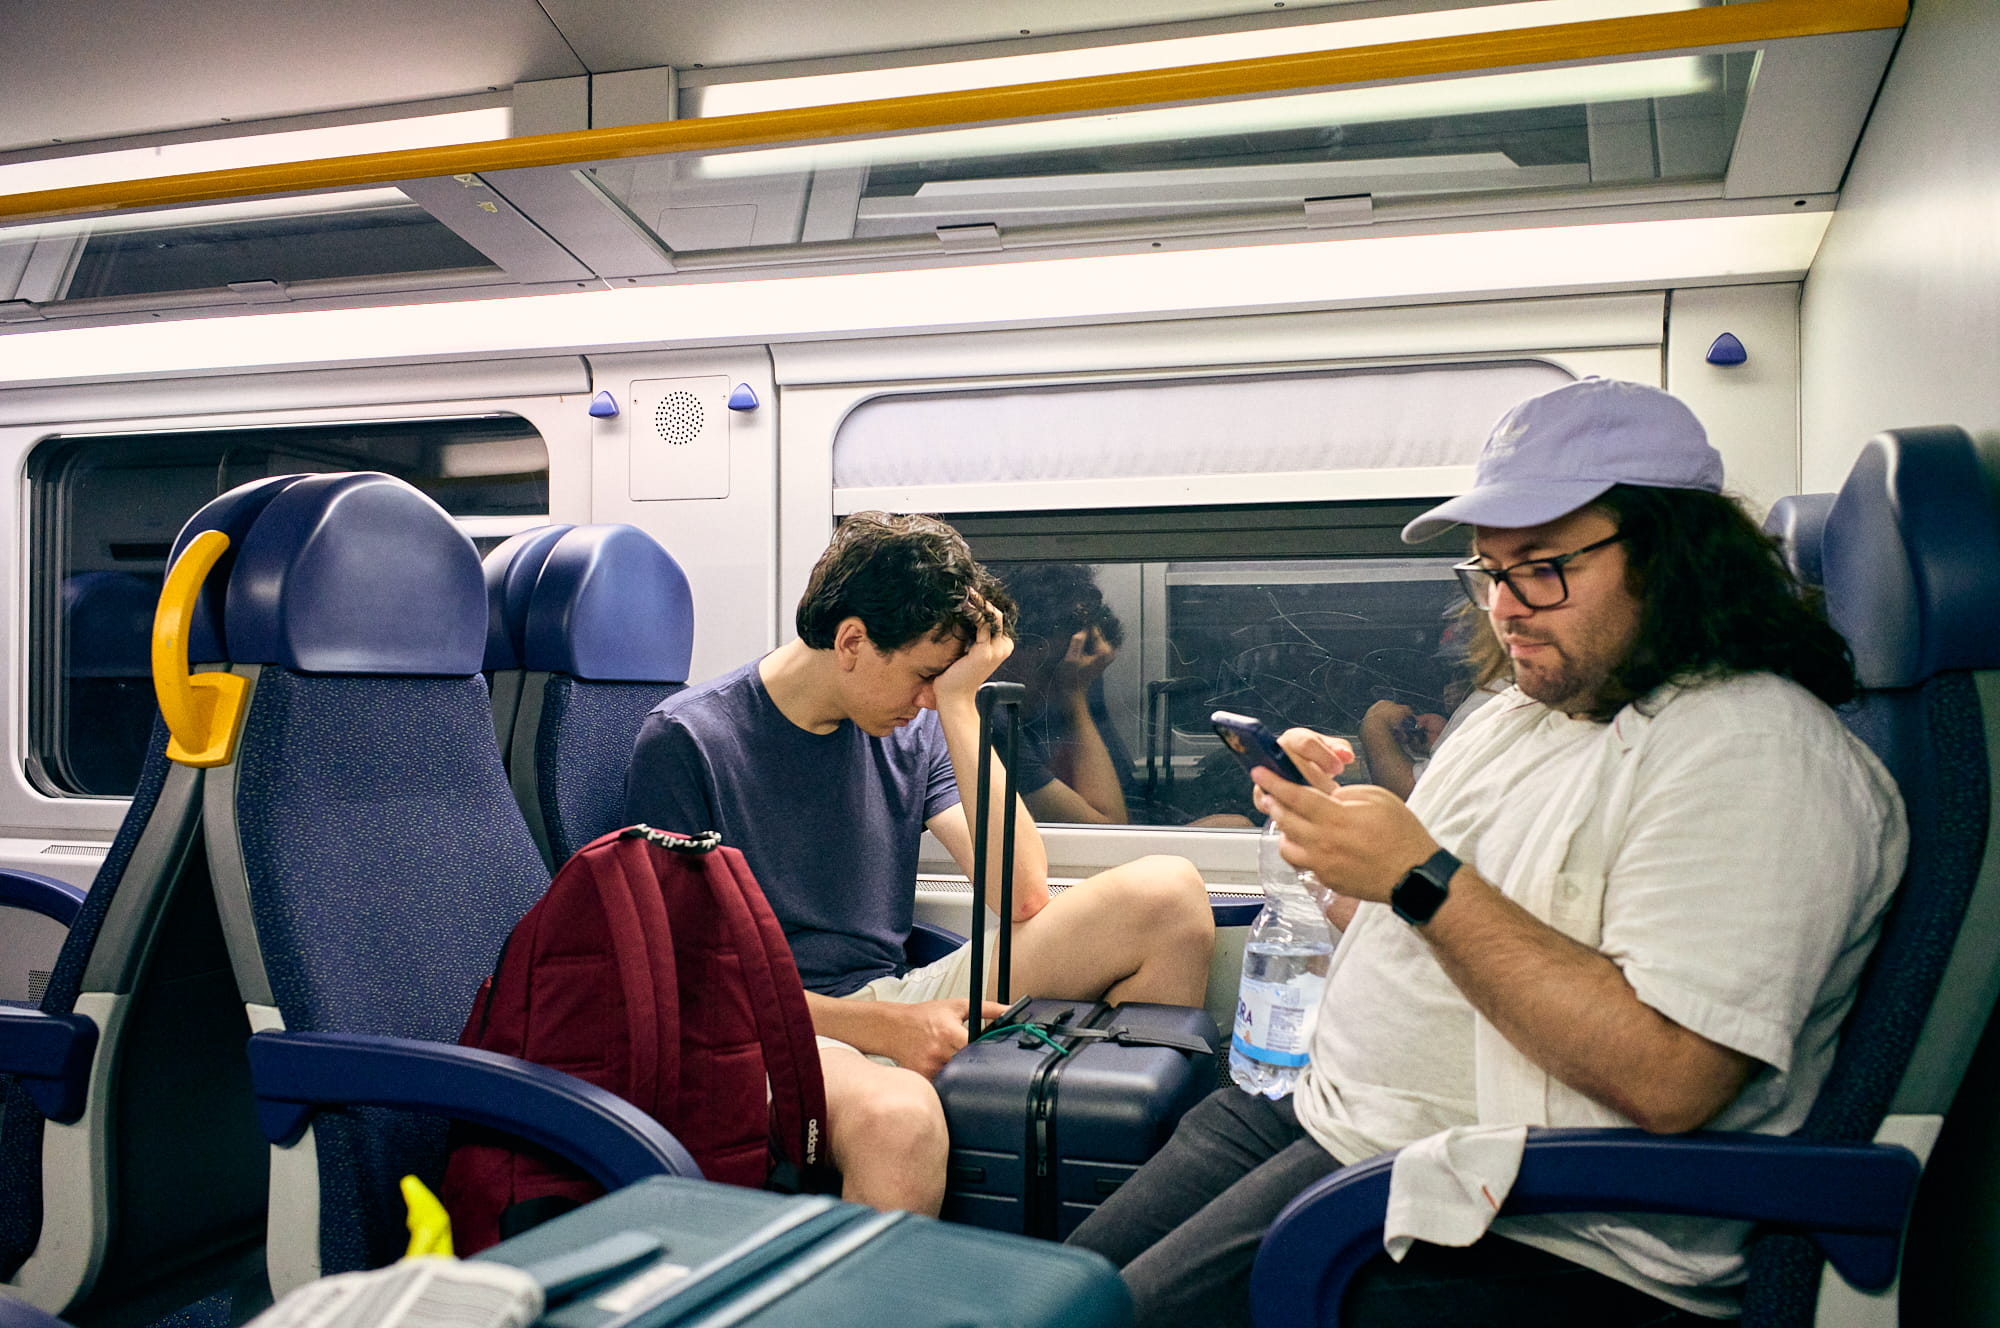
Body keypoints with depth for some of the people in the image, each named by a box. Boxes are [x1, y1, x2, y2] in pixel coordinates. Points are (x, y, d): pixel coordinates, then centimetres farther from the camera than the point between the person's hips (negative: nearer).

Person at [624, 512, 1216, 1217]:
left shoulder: (915, 730, 8)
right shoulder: (686, 741, -7)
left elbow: (1022, 897, -3)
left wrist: (959, 707, -7)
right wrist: (877, 1024, -19)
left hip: (899, 1000, 6)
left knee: (1168, 894, -10)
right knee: (897, 1116, -44)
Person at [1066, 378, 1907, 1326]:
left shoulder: (1754, 748, -16)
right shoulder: (1523, 712, 13)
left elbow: (1666, 1080, -26)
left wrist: (1421, 876, -24)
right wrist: (1331, 820, -2)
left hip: (1526, 1236, -8)